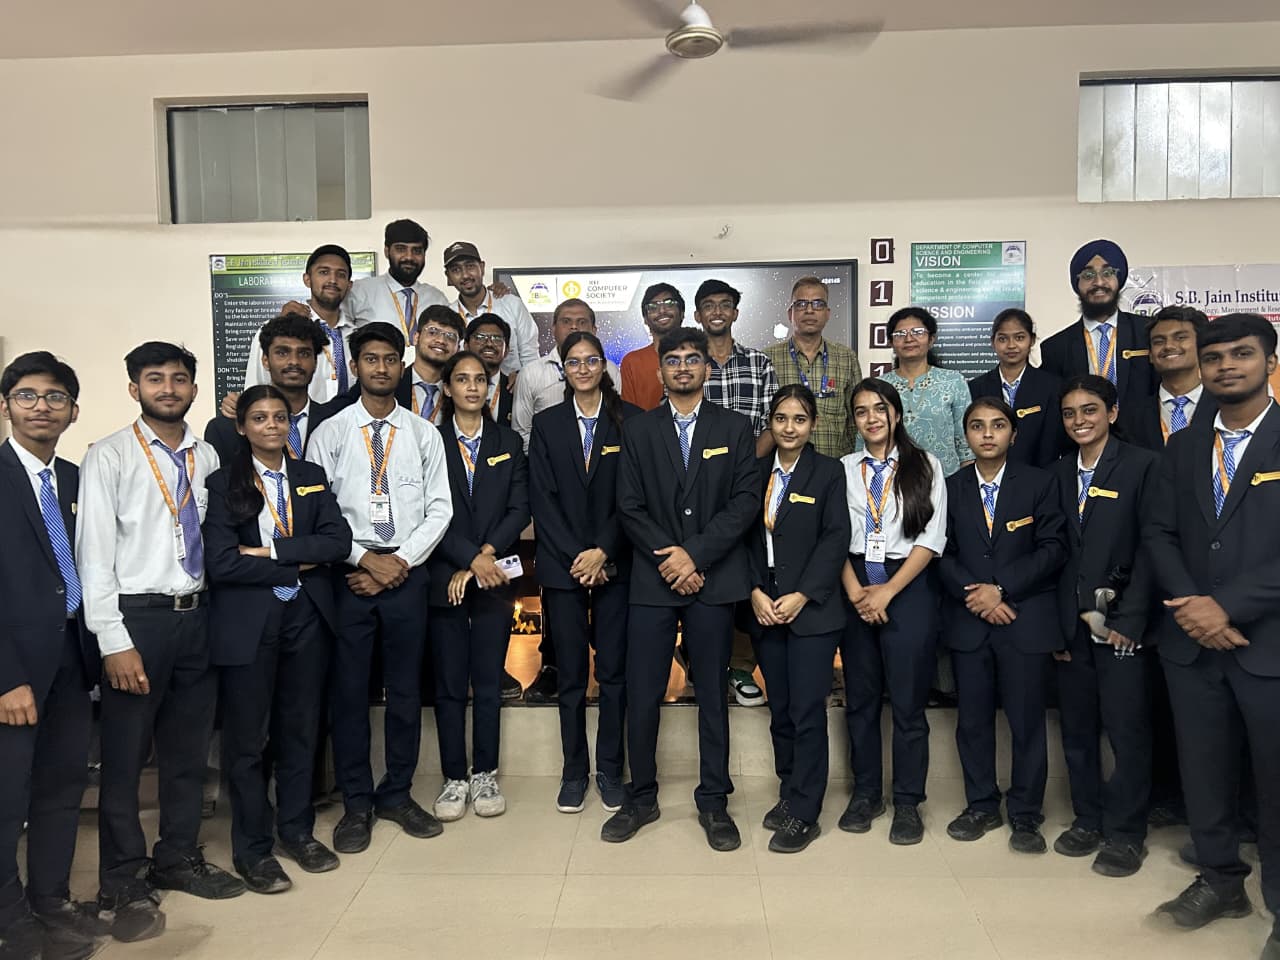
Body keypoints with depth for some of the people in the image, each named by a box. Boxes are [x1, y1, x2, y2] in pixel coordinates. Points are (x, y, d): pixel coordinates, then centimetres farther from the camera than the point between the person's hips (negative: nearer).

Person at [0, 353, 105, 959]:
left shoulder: (76, 481, 9)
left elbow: (81, 570, 10)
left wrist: (93, 653, 5)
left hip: (70, 655, 6)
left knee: (64, 785, 14)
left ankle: (51, 902, 30)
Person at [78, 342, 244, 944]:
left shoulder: (207, 457, 8)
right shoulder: (109, 456, -5)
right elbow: (94, 555, -9)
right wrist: (115, 642, -14)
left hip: (197, 616, 4)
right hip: (137, 618, -4)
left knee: (189, 749, 15)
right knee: (125, 756, 6)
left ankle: (178, 860, 33)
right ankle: (123, 885, 23)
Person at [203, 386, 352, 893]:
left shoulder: (312, 477, 9)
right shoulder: (222, 482, -3)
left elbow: (339, 541, -4)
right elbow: (221, 562, -14)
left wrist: (272, 552, -14)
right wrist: (298, 564, -10)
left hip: (307, 616, 4)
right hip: (247, 622, -3)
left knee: (301, 728, 13)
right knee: (247, 736, 6)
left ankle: (297, 830, 30)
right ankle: (252, 847, 22)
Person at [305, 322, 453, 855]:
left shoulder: (424, 434, 5)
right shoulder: (329, 433, 2)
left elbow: (439, 509, 2)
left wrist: (400, 560, -8)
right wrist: (363, 558, -10)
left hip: (407, 574, 1)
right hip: (348, 575, -1)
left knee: (405, 688, 9)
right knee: (349, 690, 5)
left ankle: (398, 794, 25)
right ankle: (356, 803, 20)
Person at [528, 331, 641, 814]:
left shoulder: (630, 420, 3)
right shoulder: (546, 423, 7)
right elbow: (542, 499, 1)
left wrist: (603, 552, -10)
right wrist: (575, 557, -7)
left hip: (614, 564, -1)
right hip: (562, 566, 1)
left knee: (614, 670, 4)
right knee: (570, 674, 6)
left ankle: (610, 769, 17)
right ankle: (574, 771, 19)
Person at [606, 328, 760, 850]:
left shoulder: (735, 428, 7)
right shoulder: (638, 430, 9)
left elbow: (746, 500, -3)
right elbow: (630, 506, 2)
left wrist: (695, 553, -12)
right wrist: (669, 558, -10)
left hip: (714, 578, 0)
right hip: (653, 579, 1)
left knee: (712, 694, 7)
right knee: (641, 694, 3)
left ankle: (713, 802, 20)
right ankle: (641, 798, 19)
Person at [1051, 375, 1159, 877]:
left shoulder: (1142, 466, -3)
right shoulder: (1058, 473, 11)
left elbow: (1150, 547, -7)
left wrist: (1129, 619, -12)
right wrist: (1054, 622, 3)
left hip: (1120, 622, -4)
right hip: (1070, 623, 4)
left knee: (1127, 730, 1)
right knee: (1077, 728, 11)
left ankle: (1125, 833, 16)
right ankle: (1087, 820, 25)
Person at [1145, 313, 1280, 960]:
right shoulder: (1182, 447, 11)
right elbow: (1159, 533, 7)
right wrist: (1192, 607, -7)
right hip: (1192, 640, 4)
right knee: (1204, 769, 13)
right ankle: (1221, 879, 32)